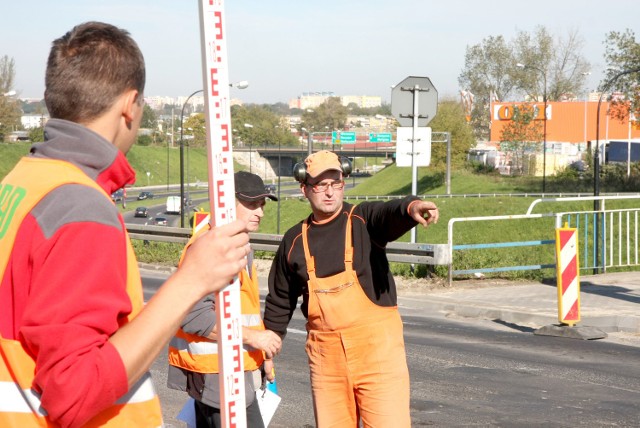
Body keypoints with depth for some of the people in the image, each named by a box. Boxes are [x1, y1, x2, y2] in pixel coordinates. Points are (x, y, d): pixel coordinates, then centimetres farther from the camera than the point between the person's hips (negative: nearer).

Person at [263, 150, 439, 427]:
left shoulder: (364, 220, -3)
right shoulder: (295, 240, 7)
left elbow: (391, 213, -27)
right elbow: (279, 301, 18)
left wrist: (411, 207, -50)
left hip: (377, 345, -3)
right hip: (326, 353, 4)